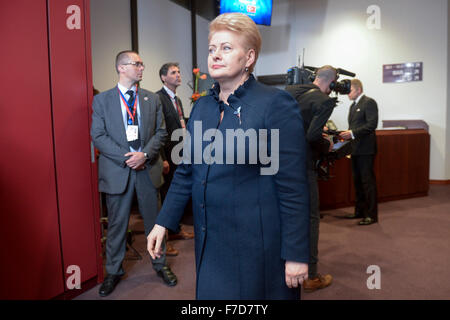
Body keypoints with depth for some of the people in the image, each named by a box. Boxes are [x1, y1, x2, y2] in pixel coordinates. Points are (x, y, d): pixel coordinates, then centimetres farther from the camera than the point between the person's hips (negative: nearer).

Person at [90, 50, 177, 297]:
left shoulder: (152, 99, 7)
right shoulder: (102, 100, 1)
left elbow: (161, 132, 4)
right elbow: (98, 136, -4)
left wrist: (145, 154, -12)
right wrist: (126, 157, -14)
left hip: (148, 168, 2)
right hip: (117, 170, -1)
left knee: (153, 219, 12)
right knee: (116, 223, 10)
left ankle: (160, 264, 31)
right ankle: (113, 271, 29)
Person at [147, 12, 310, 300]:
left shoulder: (276, 104, -13)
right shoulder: (202, 106, 6)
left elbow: (293, 187, -15)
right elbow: (186, 172, 10)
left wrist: (297, 254, -13)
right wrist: (163, 223, 6)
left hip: (258, 245, -5)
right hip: (210, 243, 6)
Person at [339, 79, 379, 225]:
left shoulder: (369, 102, -8)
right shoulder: (353, 105, 19)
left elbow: (372, 124, -18)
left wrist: (352, 133, -21)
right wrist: (348, 135, 6)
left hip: (365, 149, -9)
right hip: (355, 149, 9)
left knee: (368, 181, -5)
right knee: (357, 181, 14)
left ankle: (371, 215, 2)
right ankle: (360, 211, 25)